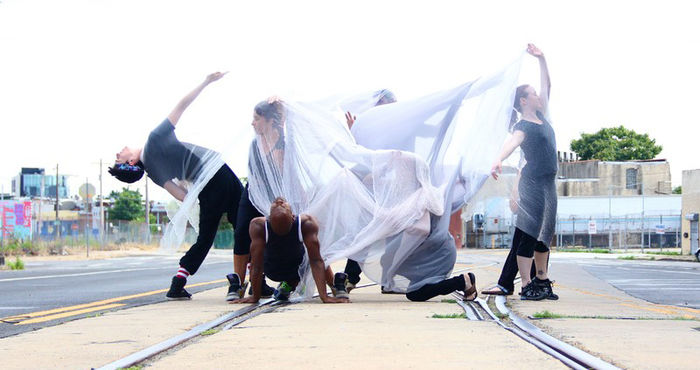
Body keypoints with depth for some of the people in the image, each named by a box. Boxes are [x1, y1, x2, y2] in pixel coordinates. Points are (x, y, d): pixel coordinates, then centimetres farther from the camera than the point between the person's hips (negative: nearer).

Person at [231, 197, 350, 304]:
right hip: (296, 271, -1)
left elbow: (256, 266, -28)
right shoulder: (307, 222, -34)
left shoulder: (258, 225, -34)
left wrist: (255, 297, -18)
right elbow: (315, 261, -34)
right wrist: (324, 296, -31)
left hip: (271, 273, 1)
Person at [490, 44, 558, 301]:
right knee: (529, 232, -10)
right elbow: (512, 142, -34)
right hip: (532, 182, -9)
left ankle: (542, 280, 23)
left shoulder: (541, 117, 13)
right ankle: (526, 286, -12)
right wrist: (499, 159, -53)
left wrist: (541, 59, 14)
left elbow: (547, 86, 22)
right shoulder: (523, 127, -13)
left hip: (548, 183, 9)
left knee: (545, 233, 14)